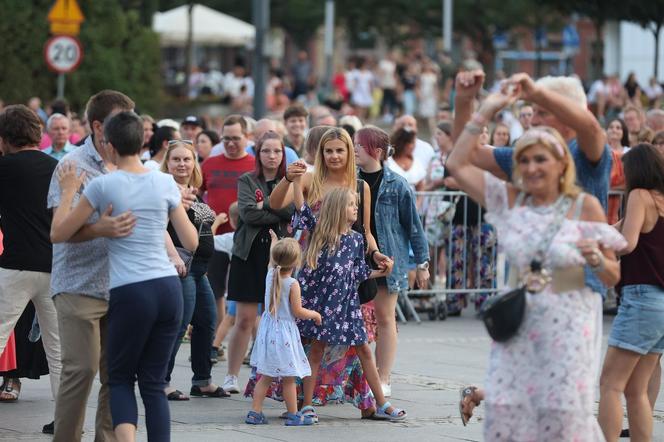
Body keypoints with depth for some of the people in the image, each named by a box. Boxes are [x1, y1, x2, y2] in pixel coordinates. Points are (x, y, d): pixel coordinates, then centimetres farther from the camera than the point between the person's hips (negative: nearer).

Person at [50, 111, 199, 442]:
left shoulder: (102, 186, -5)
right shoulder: (165, 183, 5)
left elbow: (58, 234, 1)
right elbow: (191, 243, 10)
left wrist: (68, 191, 13)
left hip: (129, 292, -3)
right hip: (168, 288, 3)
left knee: (120, 378, 12)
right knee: (153, 381, 12)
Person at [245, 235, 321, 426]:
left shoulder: (270, 275, 0)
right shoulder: (292, 284, -17)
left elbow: (272, 260, 23)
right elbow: (298, 312, -14)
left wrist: (274, 242, 41)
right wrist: (314, 314, 4)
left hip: (268, 330, 6)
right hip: (285, 333, -6)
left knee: (265, 377, 11)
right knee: (289, 378, 2)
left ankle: (255, 412, 9)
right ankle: (293, 415, 7)